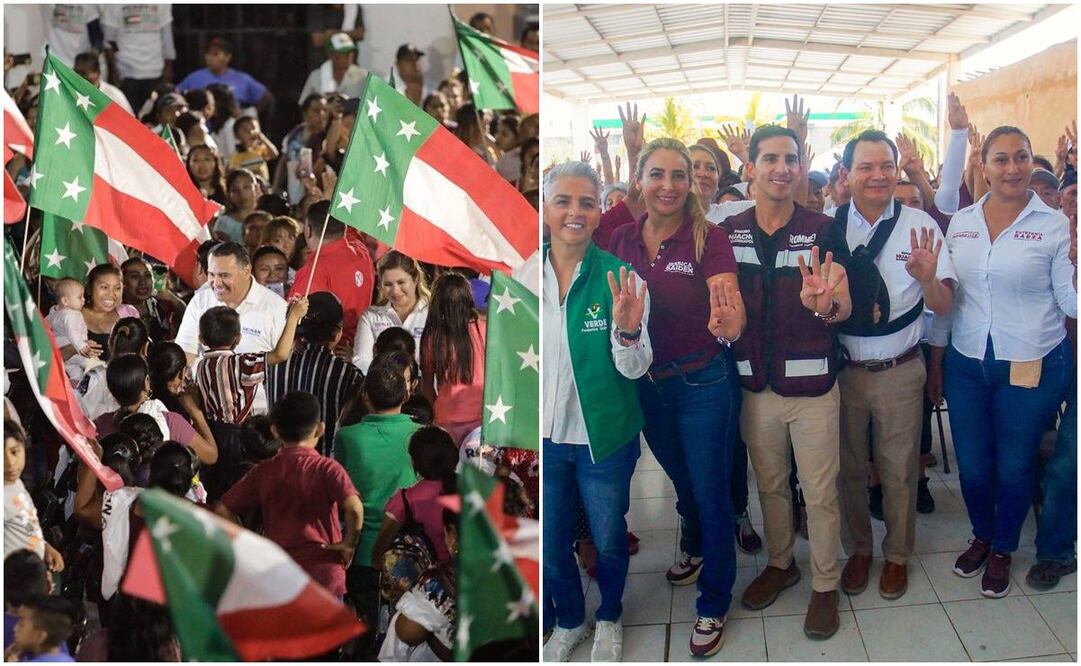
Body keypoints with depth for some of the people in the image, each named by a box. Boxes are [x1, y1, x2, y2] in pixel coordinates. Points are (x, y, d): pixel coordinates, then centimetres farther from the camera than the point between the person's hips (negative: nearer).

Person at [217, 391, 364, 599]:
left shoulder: (262, 472, 2)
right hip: (324, 573, -3)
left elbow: (223, 511, 2)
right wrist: (350, 543, -9)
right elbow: (354, 508, -24)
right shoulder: (326, 468, -8)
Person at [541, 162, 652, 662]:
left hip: (603, 437, -2)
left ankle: (610, 617, 46)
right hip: (544, 437, 2)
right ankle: (568, 621, 44)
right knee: (550, 545, 16)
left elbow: (634, 368, -13)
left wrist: (627, 329, -33)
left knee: (609, 541, 17)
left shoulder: (618, 278, -12)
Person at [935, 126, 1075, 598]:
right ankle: (981, 536, 39)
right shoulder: (961, 222, 4)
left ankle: (1002, 551, 33)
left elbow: (1070, 302, -8)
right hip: (966, 364, 3)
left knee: (1014, 468, 9)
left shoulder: (1054, 224, -6)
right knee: (972, 466, 11)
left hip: (1032, 367, -3)